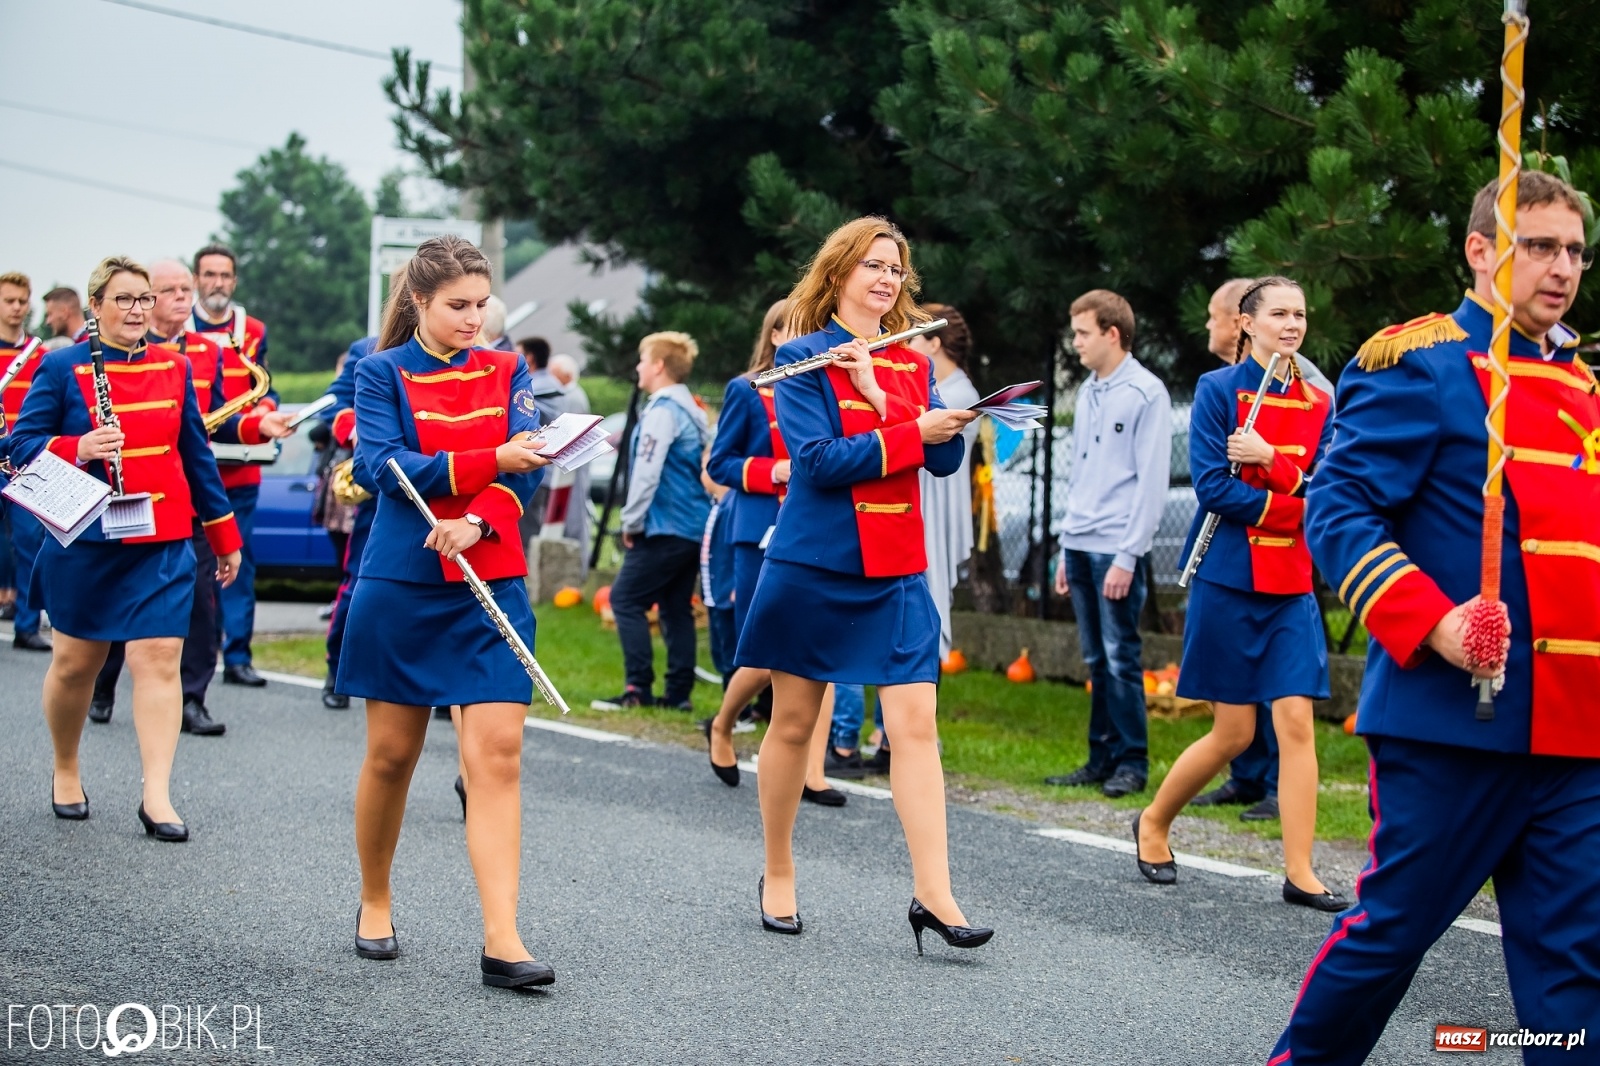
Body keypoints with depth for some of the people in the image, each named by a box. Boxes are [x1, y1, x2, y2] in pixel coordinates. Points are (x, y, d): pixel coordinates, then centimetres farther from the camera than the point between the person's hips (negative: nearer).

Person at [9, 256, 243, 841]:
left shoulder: (174, 368, 8)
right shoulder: (61, 368, -2)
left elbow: (196, 454, 14)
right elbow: (23, 446, -5)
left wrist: (224, 534, 16)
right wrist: (79, 448, -24)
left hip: (163, 544, 1)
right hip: (85, 544, -1)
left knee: (159, 659, -9)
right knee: (76, 661, 10)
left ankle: (157, 797, -9)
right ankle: (66, 772, 32)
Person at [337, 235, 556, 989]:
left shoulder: (506, 374, 9)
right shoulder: (381, 374, 1)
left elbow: (527, 469, -3)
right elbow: (383, 466, -15)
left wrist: (478, 520, -22)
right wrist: (488, 462, -25)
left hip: (492, 584, 2)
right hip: (401, 586, -1)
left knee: (497, 755, -9)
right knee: (392, 754, 7)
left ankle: (501, 940, -14)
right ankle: (375, 904, 29)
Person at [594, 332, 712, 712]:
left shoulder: (663, 411, -13)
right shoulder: (692, 410, 15)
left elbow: (647, 471, -18)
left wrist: (632, 521, -9)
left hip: (666, 528, -9)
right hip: (693, 527, 9)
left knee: (626, 599, -5)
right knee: (676, 609, 10)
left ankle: (638, 687, -9)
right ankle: (679, 691, 9)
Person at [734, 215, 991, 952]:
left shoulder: (913, 365, 10)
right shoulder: (802, 358, -4)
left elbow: (946, 458, -4)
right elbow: (818, 460, -16)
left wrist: (880, 396, -15)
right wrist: (913, 431, -17)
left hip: (896, 573, 3)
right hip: (813, 566, -3)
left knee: (916, 724, -7)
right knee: (793, 724, 7)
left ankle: (933, 894, -10)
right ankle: (778, 877, 23)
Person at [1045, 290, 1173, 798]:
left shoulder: (1146, 394, -7)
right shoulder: (1087, 393, 15)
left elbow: (1152, 482, -11)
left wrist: (1127, 557, -15)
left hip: (1116, 548, -7)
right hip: (1080, 546, 7)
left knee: (1121, 660, -4)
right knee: (1096, 661, 10)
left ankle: (1131, 763, 2)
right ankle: (1102, 757, 15)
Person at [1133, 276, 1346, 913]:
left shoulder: (1317, 404, 9)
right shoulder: (1219, 389, -4)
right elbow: (1212, 485, -12)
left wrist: (1270, 461, -16)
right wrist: (1296, 507, -10)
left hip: (1291, 585, 4)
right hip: (1227, 579, -4)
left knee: (1296, 723, -4)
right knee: (1234, 733, 0)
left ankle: (1300, 874, -2)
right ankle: (1153, 823, 24)